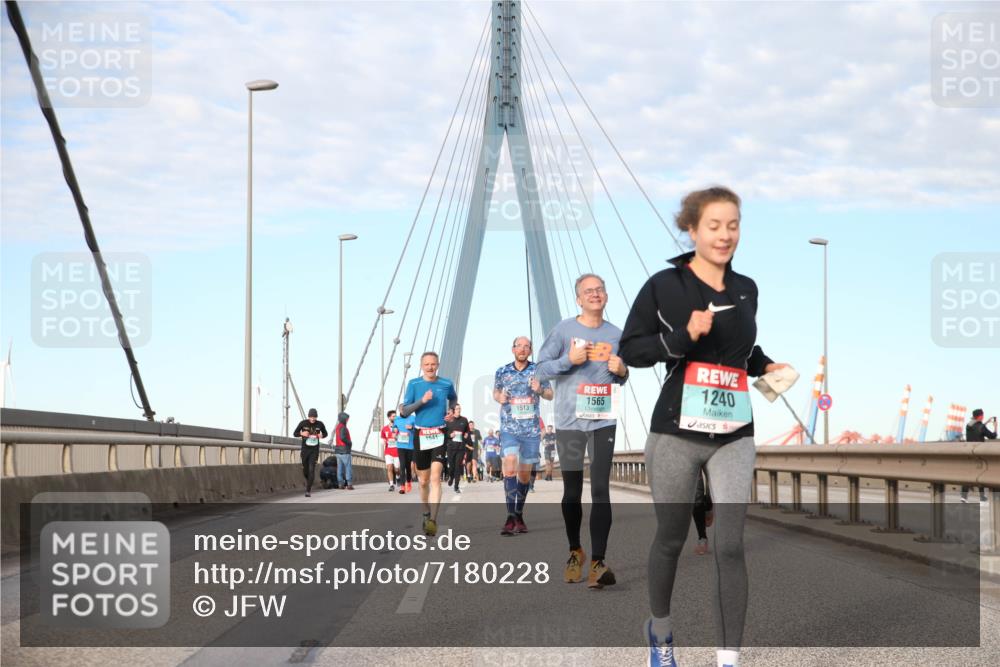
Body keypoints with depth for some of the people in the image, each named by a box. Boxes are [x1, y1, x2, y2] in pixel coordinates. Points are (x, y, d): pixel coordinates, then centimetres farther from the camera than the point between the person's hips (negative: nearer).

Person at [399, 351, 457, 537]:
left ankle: (433, 521, -22)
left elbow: (453, 398, 27)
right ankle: (426, 514, 32)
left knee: (435, 477, -16)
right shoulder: (414, 384, 1)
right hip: (420, 435, 1)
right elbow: (404, 412, -3)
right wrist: (422, 401, -16)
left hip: (439, 435, -1)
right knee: (423, 481, 10)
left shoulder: (446, 384, 4)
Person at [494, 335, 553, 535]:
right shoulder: (502, 372, 3)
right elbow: (495, 392, 18)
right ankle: (510, 517, -22)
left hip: (531, 429, 1)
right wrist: (499, 397, -5)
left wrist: (539, 390, -14)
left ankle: (519, 515, 24)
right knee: (510, 469, -19)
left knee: (525, 474, 9)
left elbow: (550, 395, 7)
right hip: (509, 428, -1)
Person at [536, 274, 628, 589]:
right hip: (569, 420, 0)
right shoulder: (563, 330, -1)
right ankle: (575, 551, 28)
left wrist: (622, 371, -5)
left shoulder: (616, 335, 8)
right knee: (572, 491, 9)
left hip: (603, 421, 1)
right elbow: (542, 368, -1)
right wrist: (568, 360, -16)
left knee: (600, 489, -10)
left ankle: (597, 562, -15)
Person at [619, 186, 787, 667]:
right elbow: (630, 349, -6)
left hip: (734, 436, 3)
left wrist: (766, 366, 6)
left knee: (729, 545, -5)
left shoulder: (746, 290, 10)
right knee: (671, 538, 11)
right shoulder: (664, 285, -5)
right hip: (676, 433, -3)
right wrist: (683, 335, -19)